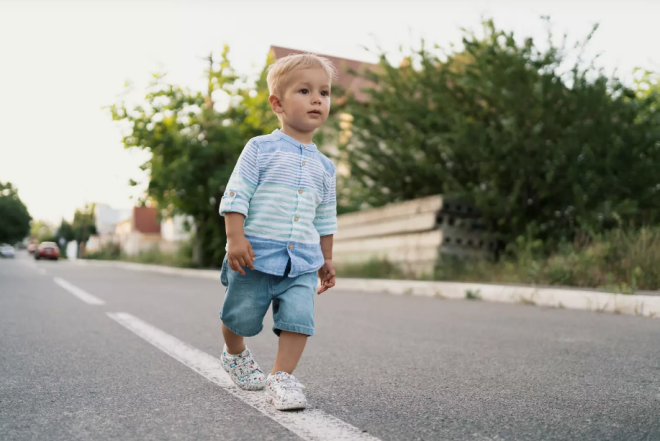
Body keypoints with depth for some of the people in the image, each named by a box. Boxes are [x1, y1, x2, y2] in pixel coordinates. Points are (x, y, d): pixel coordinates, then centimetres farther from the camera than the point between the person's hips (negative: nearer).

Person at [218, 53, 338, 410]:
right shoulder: (261, 149, -2)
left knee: (299, 319, -9)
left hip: (302, 262, 4)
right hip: (256, 254, -3)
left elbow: (325, 219, 19)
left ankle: (281, 378, 4)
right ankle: (235, 355, 39)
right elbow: (236, 196, -6)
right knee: (241, 317, 9)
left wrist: (326, 259, 20)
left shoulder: (323, 166, 12)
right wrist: (236, 238, -16)